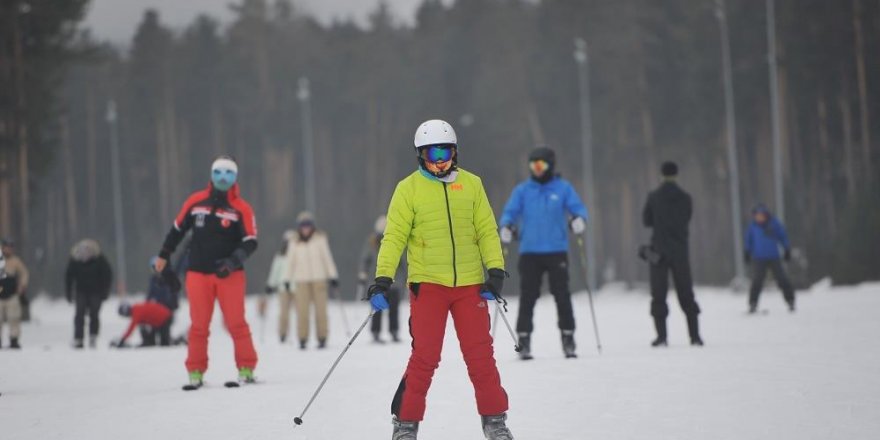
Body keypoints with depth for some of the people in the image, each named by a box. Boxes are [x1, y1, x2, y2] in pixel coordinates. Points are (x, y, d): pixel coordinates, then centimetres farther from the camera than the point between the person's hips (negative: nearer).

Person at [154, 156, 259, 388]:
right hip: (198, 274, 2)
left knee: (236, 323, -4)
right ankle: (196, 372, 10)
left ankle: (246, 369, 3)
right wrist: (164, 255, 20)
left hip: (230, 275, -2)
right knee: (199, 325, 4)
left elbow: (250, 242, -6)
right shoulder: (196, 202, 3)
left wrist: (233, 262, -20)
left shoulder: (241, 209, -3)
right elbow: (178, 228, 16)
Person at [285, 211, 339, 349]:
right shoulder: (294, 242, 4)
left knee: (320, 309, -3)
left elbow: (327, 257, 6)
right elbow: (290, 261, 10)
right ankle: (302, 339, -3)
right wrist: (288, 280, 9)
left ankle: (322, 338, 3)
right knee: (302, 310, -6)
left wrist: (333, 276, 4)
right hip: (301, 279, 0)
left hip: (319, 278, 0)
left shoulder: (320, 238, 2)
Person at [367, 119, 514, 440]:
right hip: (427, 282, -2)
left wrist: (495, 271, -2)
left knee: (480, 354, 2)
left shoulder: (471, 184, 8)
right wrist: (382, 279, -10)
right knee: (425, 356, -5)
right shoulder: (409, 188, 1)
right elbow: (394, 237, -1)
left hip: (469, 283, 2)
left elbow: (487, 231, 9)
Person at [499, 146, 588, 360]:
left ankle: (568, 339, 6)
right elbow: (510, 211, 4)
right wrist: (506, 227, -17)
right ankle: (524, 340, 2)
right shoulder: (522, 190, 8)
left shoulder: (563, 188, 6)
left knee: (562, 296, -1)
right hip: (529, 252, 1)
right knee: (528, 297, -2)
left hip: (557, 251, -1)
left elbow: (577, 207, 1)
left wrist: (579, 219, -22)